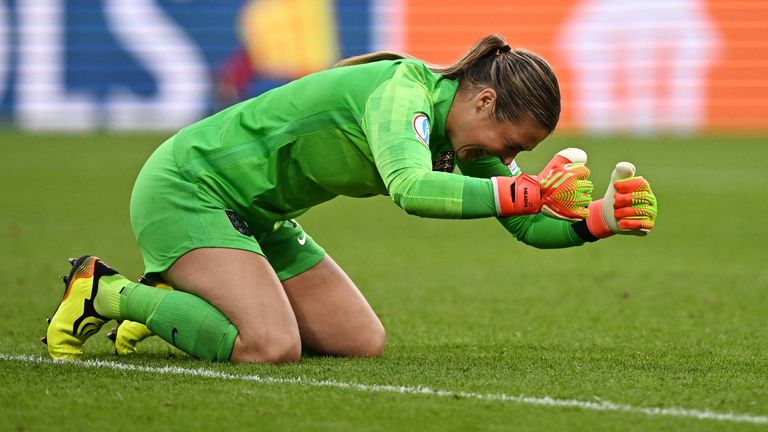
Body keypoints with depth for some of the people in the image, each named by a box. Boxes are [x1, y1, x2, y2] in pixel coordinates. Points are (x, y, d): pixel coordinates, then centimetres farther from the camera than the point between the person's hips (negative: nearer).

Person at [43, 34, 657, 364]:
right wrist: (527, 191, -46)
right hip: (185, 190, -10)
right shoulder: (403, 92, -26)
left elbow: (527, 225, 6)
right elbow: (411, 189, -46)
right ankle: (103, 292, -7)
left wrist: (599, 220, -13)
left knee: (363, 343, 6)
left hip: (254, 217, 10)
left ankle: (179, 295, 17)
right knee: (271, 347, -27)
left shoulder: (465, 135, 2)